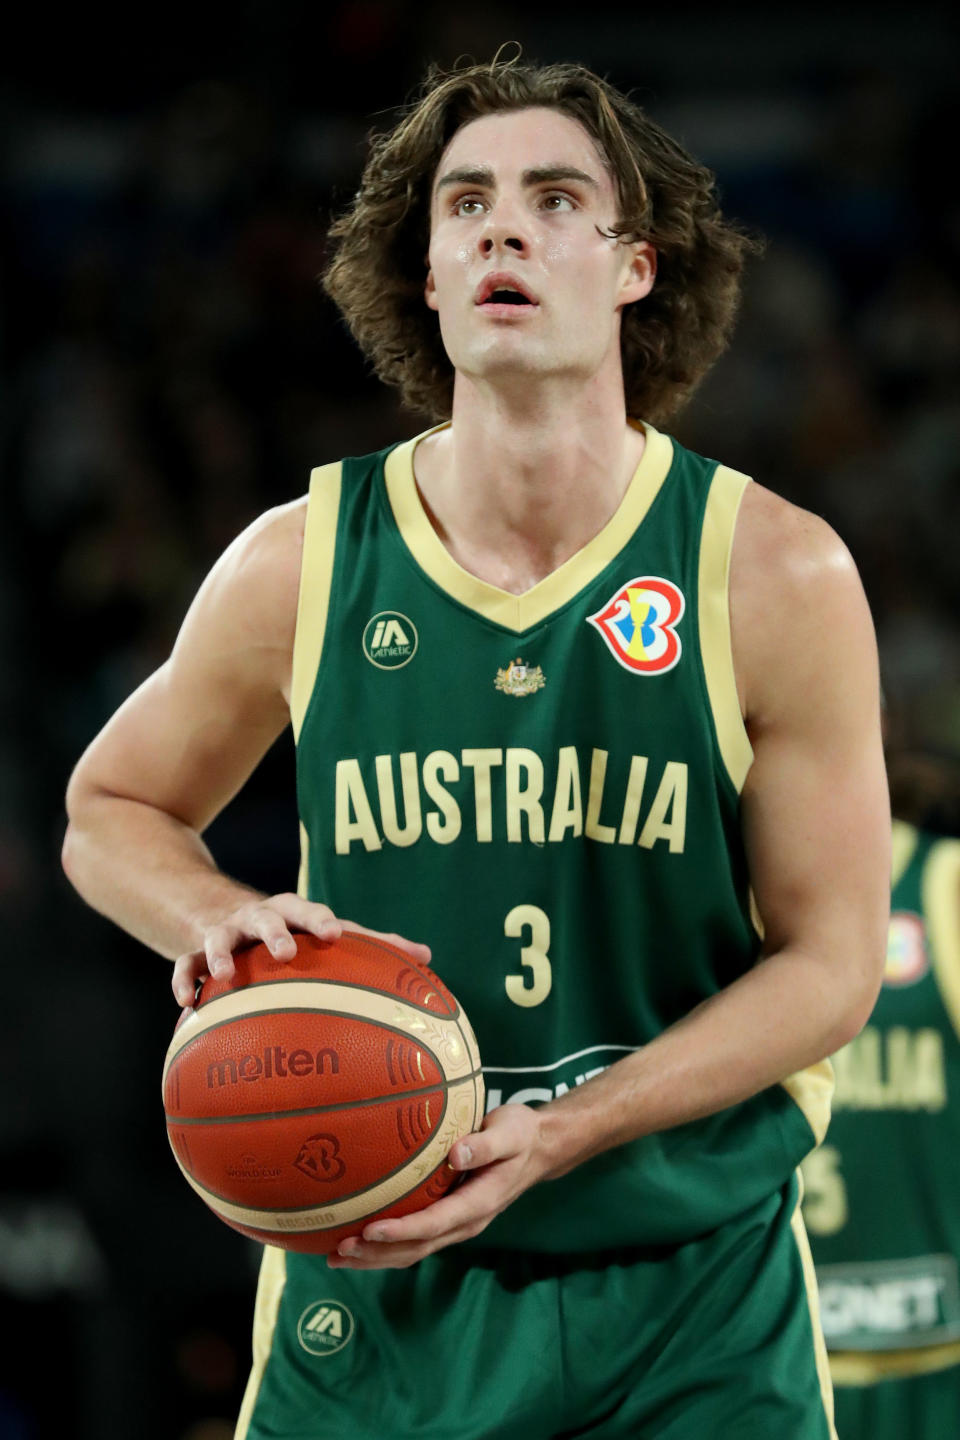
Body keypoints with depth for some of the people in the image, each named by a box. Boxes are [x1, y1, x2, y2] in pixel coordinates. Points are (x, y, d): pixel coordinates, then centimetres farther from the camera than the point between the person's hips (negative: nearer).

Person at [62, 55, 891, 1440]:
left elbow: (832, 960, -5)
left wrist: (554, 1134, -17)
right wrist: (225, 921, -9)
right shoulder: (299, 568, -1)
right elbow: (111, 810, 14)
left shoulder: (777, 577, -6)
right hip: (376, 1291, 1)